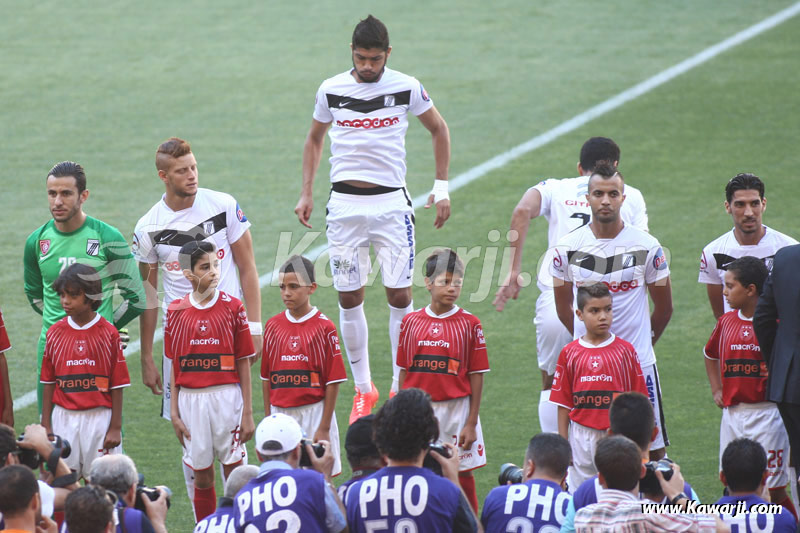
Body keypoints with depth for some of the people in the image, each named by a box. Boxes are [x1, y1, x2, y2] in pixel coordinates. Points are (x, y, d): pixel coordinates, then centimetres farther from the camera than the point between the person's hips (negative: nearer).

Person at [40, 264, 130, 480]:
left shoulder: (108, 333, -5)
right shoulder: (55, 333, 3)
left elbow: (117, 385, -3)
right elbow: (49, 383, 7)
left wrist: (115, 427, -5)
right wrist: (45, 425, 5)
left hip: (99, 418, -2)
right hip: (64, 419, 2)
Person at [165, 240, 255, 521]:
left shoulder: (232, 307, -2)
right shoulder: (176, 311, 2)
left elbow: (244, 363, 0)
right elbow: (174, 367, 7)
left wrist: (247, 412, -3)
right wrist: (174, 412, 4)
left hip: (227, 396, -2)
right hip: (191, 400, 2)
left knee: (233, 472, 2)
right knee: (202, 476, 8)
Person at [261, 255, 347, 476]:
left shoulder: (324, 327, -5)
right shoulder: (273, 326, 6)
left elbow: (333, 382, -6)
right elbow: (266, 378, 10)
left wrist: (324, 427, -9)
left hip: (313, 412, -3)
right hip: (280, 414, 3)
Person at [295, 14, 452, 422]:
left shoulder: (406, 88, -2)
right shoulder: (331, 90, 1)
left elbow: (439, 130, 12)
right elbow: (314, 139, 17)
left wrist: (441, 189, 8)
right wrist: (306, 193, 11)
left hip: (391, 202, -1)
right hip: (344, 203, 1)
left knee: (400, 296, -4)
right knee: (349, 298, 1)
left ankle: (402, 389, 7)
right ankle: (363, 389, 12)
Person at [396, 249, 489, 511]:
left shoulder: (469, 324, -4)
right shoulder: (411, 322, 3)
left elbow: (476, 376, -4)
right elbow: (404, 372, 8)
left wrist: (471, 422, -6)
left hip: (456, 408, -2)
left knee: (463, 476, 3)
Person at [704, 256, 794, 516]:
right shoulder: (726, 321, 9)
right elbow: (711, 355, 28)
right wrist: (716, 390, 19)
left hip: (767, 414, -6)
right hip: (732, 414, 6)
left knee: (773, 489, -4)